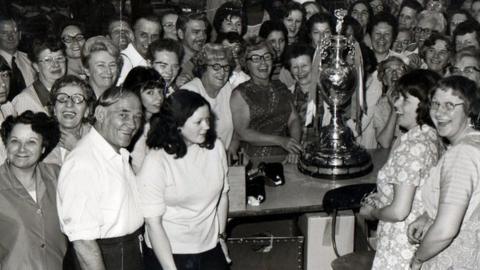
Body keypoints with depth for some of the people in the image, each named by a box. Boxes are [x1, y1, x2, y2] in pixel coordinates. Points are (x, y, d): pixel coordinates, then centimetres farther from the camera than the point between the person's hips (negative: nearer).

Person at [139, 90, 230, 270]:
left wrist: (221, 236, 13)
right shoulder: (155, 162, -17)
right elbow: (153, 222, -16)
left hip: (210, 249, 4)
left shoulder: (215, 147, -6)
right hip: (169, 253, -3)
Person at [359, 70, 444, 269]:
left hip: (401, 250, -8)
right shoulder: (432, 137, 5)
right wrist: (380, 198, 12)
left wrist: (372, 212, -5)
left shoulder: (412, 143, -22)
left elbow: (399, 211, -23)